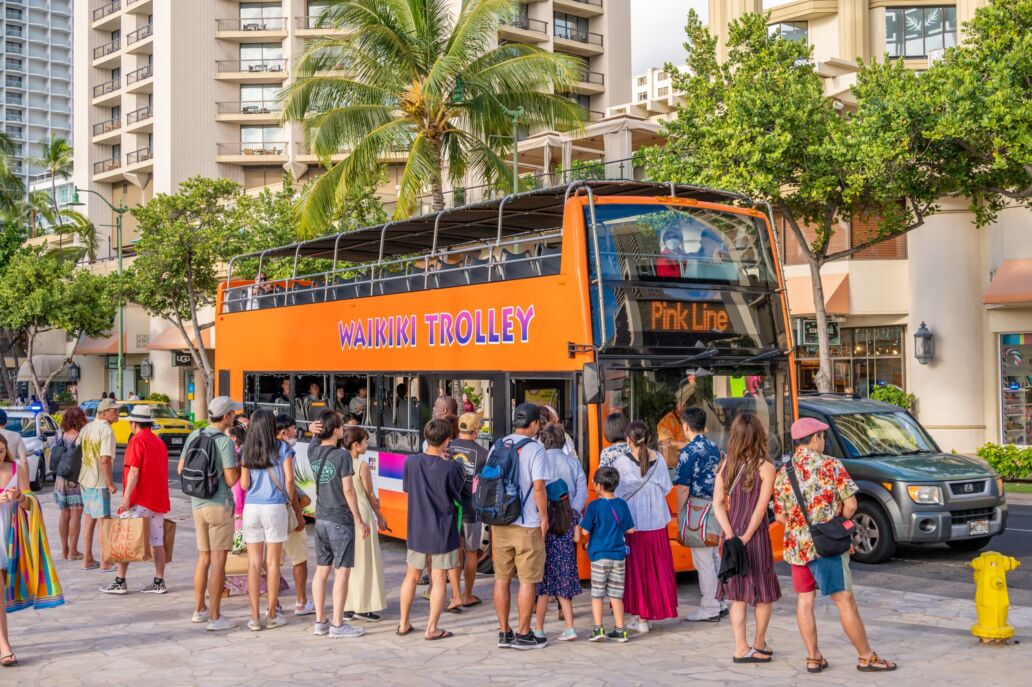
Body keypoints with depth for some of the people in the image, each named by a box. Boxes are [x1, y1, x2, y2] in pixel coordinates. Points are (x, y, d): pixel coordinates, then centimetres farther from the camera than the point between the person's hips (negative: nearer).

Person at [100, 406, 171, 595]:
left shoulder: (137, 441, -9)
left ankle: (120, 582, 1)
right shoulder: (159, 442, 15)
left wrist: (126, 498, -18)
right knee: (157, 542, 6)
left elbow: (134, 472, -16)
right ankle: (159, 582, 7)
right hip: (158, 499, 8)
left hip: (139, 501, -7)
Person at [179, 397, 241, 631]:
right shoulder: (225, 442, -14)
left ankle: (200, 609, 26)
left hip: (197, 504, 7)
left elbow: (181, 469, 12)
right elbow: (231, 480, -16)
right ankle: (215, 617, -1)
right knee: (218, 561, -3)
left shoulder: (194, 436, 6)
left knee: (203, 559, 18)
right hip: (219, 504, -7)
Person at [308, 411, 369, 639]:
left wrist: (315, 431, 1)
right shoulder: (342, 456, -16)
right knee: (342, 572, -1)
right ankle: (337, 625, 1)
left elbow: (318, 443, 25)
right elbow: (348, 490, -15)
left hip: (320, 519, 7)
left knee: (321, 570, 12)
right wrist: (359, 521, -7)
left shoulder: (313, 452, 2)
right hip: (341, 521, -7)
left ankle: (320, 621, 19)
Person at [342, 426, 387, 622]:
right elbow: (370, 495, -6)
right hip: (362, 514, -6)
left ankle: (348, 607, 17)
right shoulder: (363, 466, -13)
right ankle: (363, 608, 7)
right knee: (364, 561, 3)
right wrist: (380, 517, 8)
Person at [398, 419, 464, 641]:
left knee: (411, 576, 18)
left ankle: (403, 623, 25)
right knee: (439, 580, 7)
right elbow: (461, 494, -5)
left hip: (416, 530, 4)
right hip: (442, 532, -4)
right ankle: (431, 628, 9)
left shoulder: (411, 462, -9)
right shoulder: (450, 468, -19)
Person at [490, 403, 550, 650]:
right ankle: (523, 634, 9)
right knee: (528, 581, 4)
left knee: (501, 579, 11)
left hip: (499, 522, 6)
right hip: (527, 524, -6)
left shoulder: (497, 447, 7)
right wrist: (544, 518, -4)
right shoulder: (535, 449, -10)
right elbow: (539, 487, -15)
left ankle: (504, 632, 17)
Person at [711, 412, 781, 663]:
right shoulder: (766, 468, -9)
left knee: (738, 595, 12)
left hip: (732, 537, 4)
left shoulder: (726, 466, 3)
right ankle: (758, 645, 20)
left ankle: (741, 648, 11)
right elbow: (760, 508, -14)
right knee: (764, 593, 12)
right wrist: (746, 537, -11)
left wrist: (731, 535, -6)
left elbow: (718, 503, -3)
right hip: (755, 537, -4)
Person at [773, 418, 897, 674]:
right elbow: (850, 504, -10)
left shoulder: (783, 473, 6)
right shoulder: (831, 465, -7)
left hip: (795, 545, 5)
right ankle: (867, 657, 8)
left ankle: (813, 657, 12)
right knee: (845, 601, 0)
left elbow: (780, 516, 6)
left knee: (805, 600, 10)